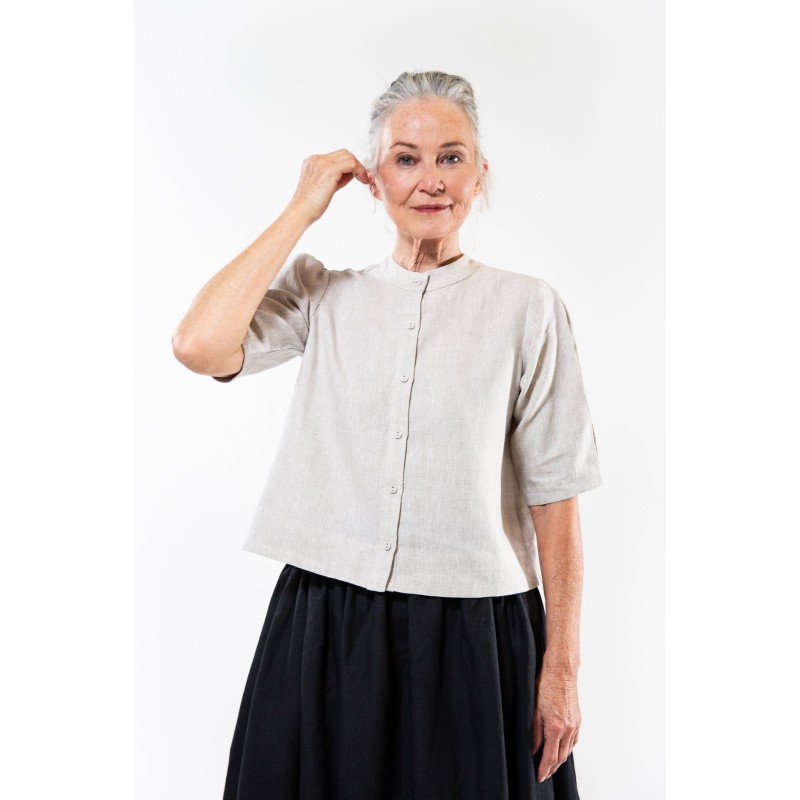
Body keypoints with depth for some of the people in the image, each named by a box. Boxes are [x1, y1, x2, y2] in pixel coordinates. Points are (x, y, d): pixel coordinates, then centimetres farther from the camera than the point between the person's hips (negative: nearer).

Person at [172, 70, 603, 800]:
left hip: (474, 636, -1)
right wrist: (302, 210, -6)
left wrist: (561, 669, -3)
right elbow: (199, 347, -15)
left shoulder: (526, 306, -1)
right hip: (327, 631, 2)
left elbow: (553, 497, -2)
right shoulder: (322, 295, 4)